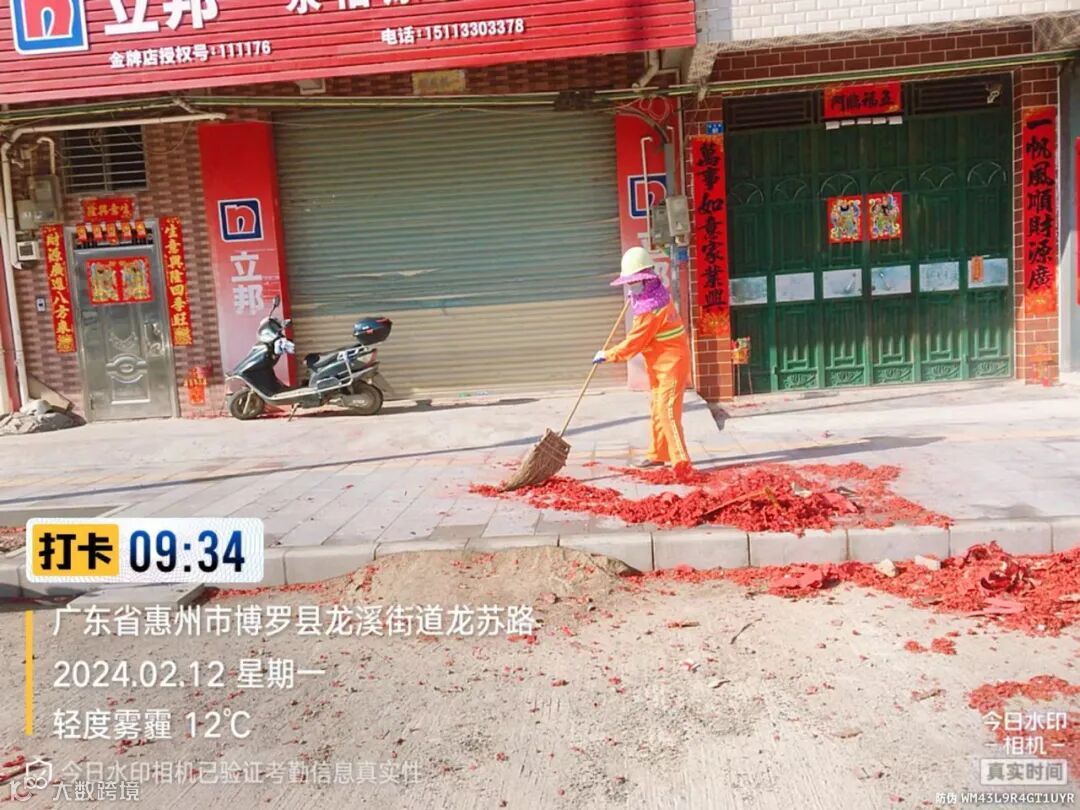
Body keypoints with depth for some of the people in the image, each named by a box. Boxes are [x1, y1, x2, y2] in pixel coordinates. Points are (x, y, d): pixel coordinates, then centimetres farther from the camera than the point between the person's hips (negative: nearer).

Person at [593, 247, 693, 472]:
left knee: (666, 411, -17)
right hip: (662, 365, 11)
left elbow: (633, 344, -20)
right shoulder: (658, 294, 7)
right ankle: (657, 454, 26)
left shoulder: (649, 311, -24)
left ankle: (680, 460, -20)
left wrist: (607, 355, -11)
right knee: (658, 410, 16)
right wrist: (635, 297, 28)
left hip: (671, 363, -11)